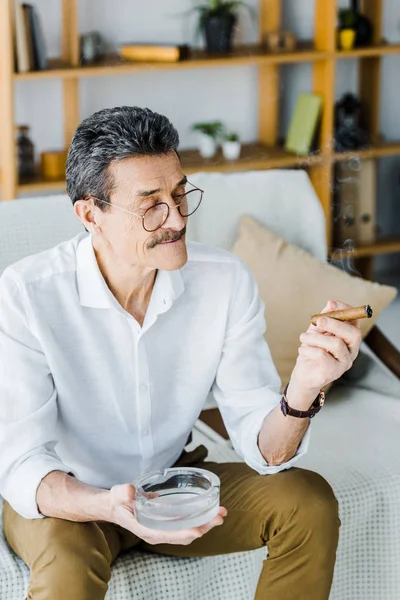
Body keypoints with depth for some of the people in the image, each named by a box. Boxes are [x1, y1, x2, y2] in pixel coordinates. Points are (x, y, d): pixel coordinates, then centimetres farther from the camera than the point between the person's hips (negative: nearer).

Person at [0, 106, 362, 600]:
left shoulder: (226, 281, -14)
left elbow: (262, 447, -15)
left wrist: (303, 390, -38)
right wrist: (110, 506, -47)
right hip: (64, 500, -4)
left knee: (310, 502, -16)